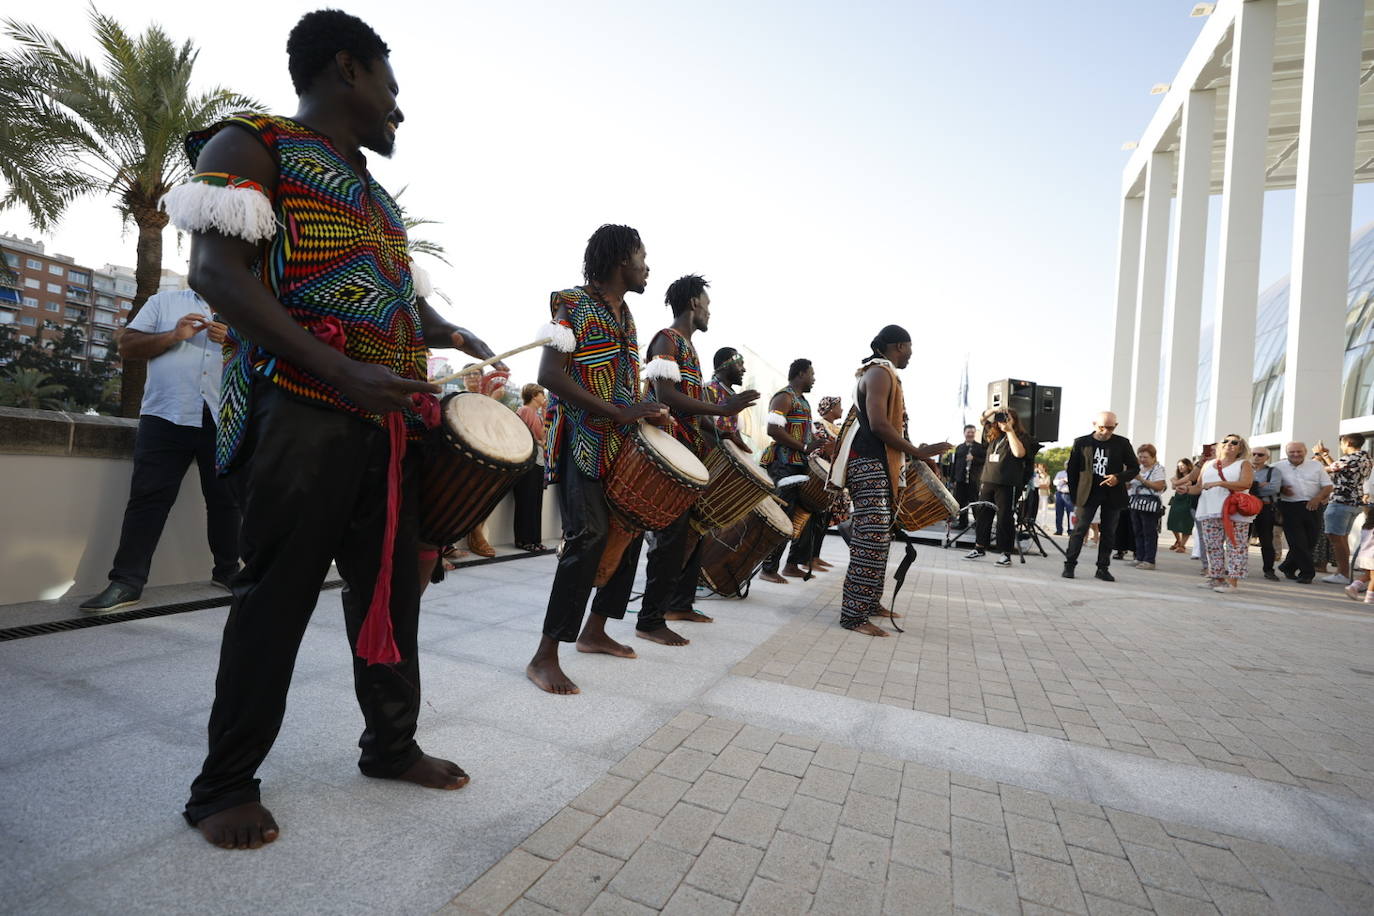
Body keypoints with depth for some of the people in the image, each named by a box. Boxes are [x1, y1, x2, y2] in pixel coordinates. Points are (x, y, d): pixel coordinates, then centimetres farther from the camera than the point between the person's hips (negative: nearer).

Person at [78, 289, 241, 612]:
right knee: (149, 496, -4)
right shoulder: (163, 301, 14)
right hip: (166, 417, -1)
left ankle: (227, 571, 18)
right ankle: (127, 581, 1)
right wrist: (173, 336, -8)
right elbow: (127, 346, 7)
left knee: (225, 498, 6)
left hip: (223, 420, 1)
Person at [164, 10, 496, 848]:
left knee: (392, 586, 11)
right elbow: (217, 274, -12)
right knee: (279, 594, -1)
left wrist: (459, 340, 17)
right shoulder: (253, 145, 2)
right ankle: (226, 783, 18)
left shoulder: (377, 194, 24)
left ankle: (391, 744, 27)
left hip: (391, 419, 8)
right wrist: (342, 372, -23)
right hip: (302, 414, -7)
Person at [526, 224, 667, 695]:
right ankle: (545, 657, -5)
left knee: (629, 530, 11)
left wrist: (645, 414, 6)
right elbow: (549, 375, -21)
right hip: (581, 442, -9)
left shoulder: (625, 313, 16)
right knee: (589, 537, -16)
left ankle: (594, 631, 26)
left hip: (620, 443, 9)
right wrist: (617, 412, -25)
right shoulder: (574, 304, -9)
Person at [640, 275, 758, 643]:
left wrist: (714, 436, 15)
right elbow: (665, 396, -21)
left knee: (693, 528, 14)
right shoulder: (667, 340, -8)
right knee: (673, 534, -11)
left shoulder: (688, 347, 22)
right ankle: (650, 621, -3)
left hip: (690, 449, 10)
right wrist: (720, 409, -24)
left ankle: (680, 603, 26)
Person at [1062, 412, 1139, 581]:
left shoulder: (1122, 443, 4)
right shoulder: (1081, 443, 2)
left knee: (1108, 532, 6)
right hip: (1088, 493, -1)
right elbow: (1072, 469, 6)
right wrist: (1075, 495, 4)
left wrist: (1118, 478, -13)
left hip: (1113, 494, 2)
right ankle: (1069, 564, -2)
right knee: (1080, 528, -6)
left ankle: (1103, 568, 13)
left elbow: (1135, 467, 7)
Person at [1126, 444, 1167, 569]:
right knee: (1138, 532, 9)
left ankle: (1149, 560, -2)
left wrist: (1141, 479, -16)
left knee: (1149, 533, -5)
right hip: (1136, 502, 7)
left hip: (1150, 504, -7)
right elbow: (1128, 486, 18)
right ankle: (1140, 558, 15)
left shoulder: (1158, 469, -3)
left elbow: (1159, 486, -15)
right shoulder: (1138, 469, 16)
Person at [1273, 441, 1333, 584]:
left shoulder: (1316, 466, 10)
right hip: (1290, 508, -3)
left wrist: (1318, 498, -10)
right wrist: (1281, 489, -14)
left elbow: (1328, 486, 7)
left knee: (1310, 541, 4)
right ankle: (1307, 572, 0)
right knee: (1297, 542, -7)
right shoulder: (1279, 467, 4)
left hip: (1312, 507, 3)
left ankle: (1287, 567, 19)